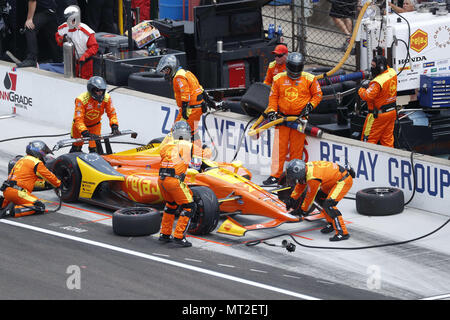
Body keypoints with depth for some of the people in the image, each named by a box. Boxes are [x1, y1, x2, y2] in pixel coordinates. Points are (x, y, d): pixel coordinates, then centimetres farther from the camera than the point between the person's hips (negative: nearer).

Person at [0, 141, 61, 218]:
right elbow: (49, 176, 6)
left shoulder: (22, 160, 24)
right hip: (17, 191, -9)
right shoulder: (36, 163, -2)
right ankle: (13, 210, -24)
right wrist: (59, 185, 24)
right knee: (40, 207, -12)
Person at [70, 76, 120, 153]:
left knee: (94, 148, -6)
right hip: (80, 124, -3)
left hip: (95, 124, 3)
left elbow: (111, 113, -14)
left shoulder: (106, 98, -22)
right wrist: (85, 133, -49)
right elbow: (78, 119, -37)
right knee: (76, 149, 10)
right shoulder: (81, 99, -35)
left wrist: (114, 127, -30)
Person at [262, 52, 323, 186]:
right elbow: (273, 96, 11)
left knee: (296, 148, 1)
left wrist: (310, 105, -5)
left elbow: (317, 94, 9)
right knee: (279, 147, -1)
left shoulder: (309, 79, 0)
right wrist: (272, 111, 0)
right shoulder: (278, 79, 4)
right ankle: (275, 175, 2)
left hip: (299, 118, -1)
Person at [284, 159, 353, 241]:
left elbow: (310, 197, -16)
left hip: (344, 180, -10)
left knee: (328, 204, -19)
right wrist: (292, 199, 19)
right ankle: (331, 223, 25)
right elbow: (300, 186, 15)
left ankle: (342, 232, -21)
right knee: (319, 197, 18)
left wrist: (303, 210, -2)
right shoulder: (305, 167, -3)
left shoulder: (313, 178, -29)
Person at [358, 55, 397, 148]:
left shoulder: (377, 82, -27)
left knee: (368, 139, 2)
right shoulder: (392, 72, -2)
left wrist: (361, 90, -6)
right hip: (392, 112, 8)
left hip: (378, 115, -8)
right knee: (387, 139, 17)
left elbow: (367, 96, -28)